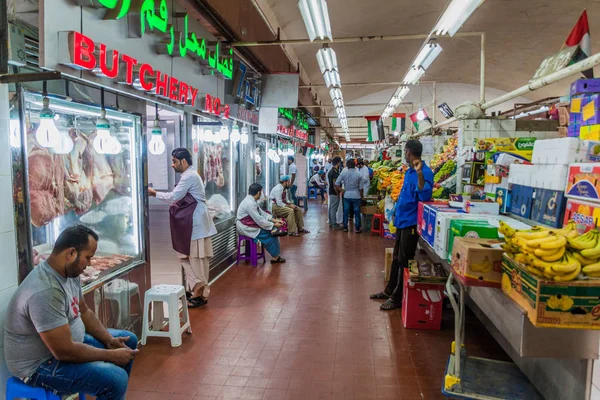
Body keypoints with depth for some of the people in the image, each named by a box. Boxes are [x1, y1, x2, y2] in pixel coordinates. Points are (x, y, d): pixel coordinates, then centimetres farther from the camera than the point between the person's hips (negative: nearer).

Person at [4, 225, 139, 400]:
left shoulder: (69, 272, -3)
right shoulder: (45, 291, -33)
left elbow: (84, 311, 10)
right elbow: (65, 351, -31)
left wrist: (109, 340, -3)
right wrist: (111, 355, -19)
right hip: (40, 364, -9)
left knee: (128, 341, 15)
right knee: (116, 378, -26)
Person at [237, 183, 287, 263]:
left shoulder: (251, 200, 6)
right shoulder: (250, 203, -26)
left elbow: (262, 213, 10)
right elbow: (260, 220, -25)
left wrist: (275, 220, 2)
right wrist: (274, 225, -15)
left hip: (250, 225, 10)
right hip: (245, 228, -10)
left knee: (273, 230, 2)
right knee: (269, 233, -11)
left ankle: (276, 255, 3)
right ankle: (275, 257, 3)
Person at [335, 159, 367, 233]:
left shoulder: (343, 173, -6)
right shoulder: (359, 174, -8)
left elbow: (337, 183, -8)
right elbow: (361, 188, -3)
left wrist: (341, 190, 4)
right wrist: (361, 196, 10)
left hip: (346, 195, 1)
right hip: (356, 196, -1)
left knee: (346, 212, 11)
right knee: (357, 213, 7)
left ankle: (345, 228, 18)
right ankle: (357, 228, 12)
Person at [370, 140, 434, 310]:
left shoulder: (425, 172, -17)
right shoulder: (409, 171, 12)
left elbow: (424, 196, -31)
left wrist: (420, 173, -39)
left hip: (411, 222, -9)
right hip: (402, 220, 9)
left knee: (404, 261, 1)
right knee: (396, 258, 18)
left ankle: (398, 298, 13)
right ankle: (389, 290, 31)